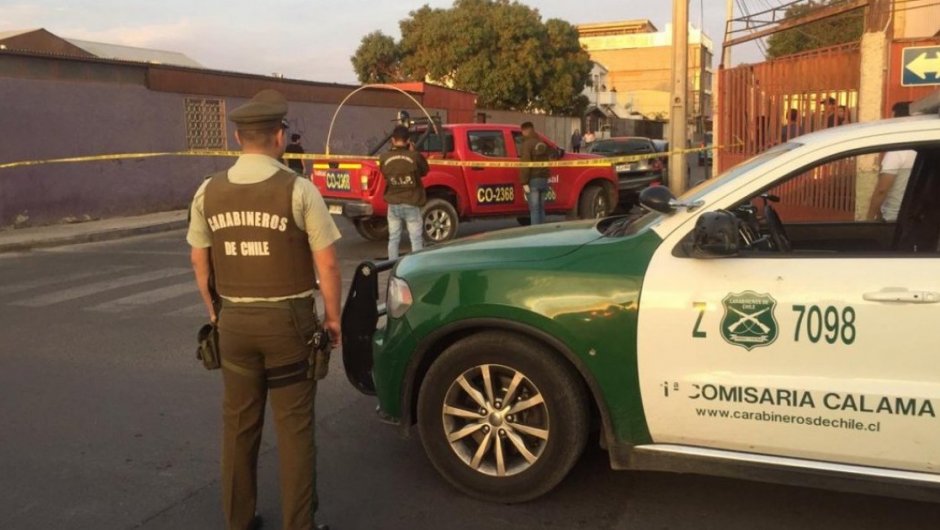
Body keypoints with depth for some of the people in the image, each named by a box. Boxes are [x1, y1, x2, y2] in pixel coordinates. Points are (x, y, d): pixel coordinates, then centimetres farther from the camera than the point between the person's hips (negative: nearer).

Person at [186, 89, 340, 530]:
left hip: (234, 321, 4)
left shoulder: (209, 192, 0)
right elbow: (327, 264, -12)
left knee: (239, 425, 16)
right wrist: (332, 316, 1)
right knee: (294, 428, 6)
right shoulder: (298, 189, -13)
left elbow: (199, 259, 9)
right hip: (288, 319, -4)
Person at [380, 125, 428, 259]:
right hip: (411, 204, -3)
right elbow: (424, 171, 2)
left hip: (393, 204, 3)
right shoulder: (415, 156, -14)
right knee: (416, 239, 6)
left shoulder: (384, 158, -8)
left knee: (393, 239, 13)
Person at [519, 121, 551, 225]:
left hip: (533, 180, -7)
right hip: (544, 179, 7)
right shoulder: (542, 144, 15)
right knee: (541, 208, 13)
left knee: (534, 208, -7)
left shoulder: (527, 144, -9)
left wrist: (524, 182, -18)